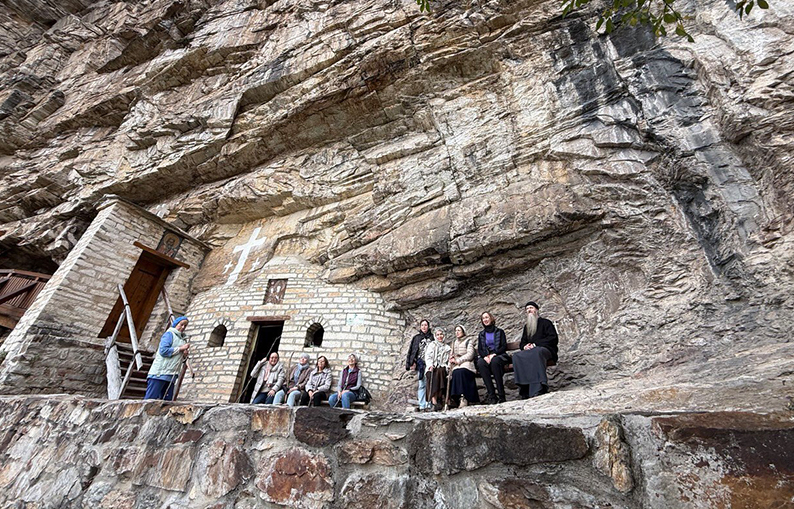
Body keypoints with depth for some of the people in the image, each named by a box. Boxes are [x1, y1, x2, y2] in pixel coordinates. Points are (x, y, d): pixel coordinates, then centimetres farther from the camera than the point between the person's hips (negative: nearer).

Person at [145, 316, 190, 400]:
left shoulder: (183, 339, 19)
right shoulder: (169, 334, -3)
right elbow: (163, 350, -16)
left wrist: (185, 355, 2)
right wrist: (181, 348, -13)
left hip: (171, 375, 8)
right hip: (160, 373, -7)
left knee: (167, 401, 5)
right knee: (150, 399, -7)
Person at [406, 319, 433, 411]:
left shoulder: (432, 337, 12)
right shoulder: (416, 338, 15)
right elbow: (411, 351, 12)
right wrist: (412, 363, 2)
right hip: (420, 364, 1)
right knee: (421, 384, -1)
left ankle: (429, 404, -4)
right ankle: (422, 404, 1)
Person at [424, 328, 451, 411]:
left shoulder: (447, 347, 23)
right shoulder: (432, 345, 17)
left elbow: (448, 360, 16)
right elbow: (428, 356, 5)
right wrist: (430, 365, -10)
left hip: (442, 368, 2)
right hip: (433, 368, -2)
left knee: (441, 371, -28)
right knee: (434, 373, -29)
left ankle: (439, 399, -28)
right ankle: (434, 401, -36)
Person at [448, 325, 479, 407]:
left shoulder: (469, 341, 9)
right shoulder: (454, 343, 27)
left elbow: (470, 355, -4)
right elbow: (452, 355, 25)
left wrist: (458, 361, -11)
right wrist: (451, 358, 0)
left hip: (466, 363, -4)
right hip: (456, 366, 4)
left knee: (460, 372, -35)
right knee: (455, 372, -31)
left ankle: (463, 398, -35)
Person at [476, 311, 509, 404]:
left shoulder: (499, 331, 13)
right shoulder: (481, 334, 21)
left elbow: (504, 347, 1)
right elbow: (479, 349, 12)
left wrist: (494, 354, -15)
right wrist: (485, 356, -10)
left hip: (499, 356, -2)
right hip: (486, 357, 2)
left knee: (494, 361, -39)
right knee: (480, 363, -34)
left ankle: (501, 395, -36)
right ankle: (491, 395, -37)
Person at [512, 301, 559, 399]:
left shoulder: (545, 322, 11)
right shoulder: (526, 326, 28)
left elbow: (553, 338, -3)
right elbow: (522, 342, 27)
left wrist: (535, 344, -12)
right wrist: (524, 346, 0)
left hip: (545, 350, -5)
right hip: (529, 351, 5)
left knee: (536, 352, -42)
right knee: (516, 356, -29)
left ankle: (539, 389, -47)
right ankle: (525, 391, -37)